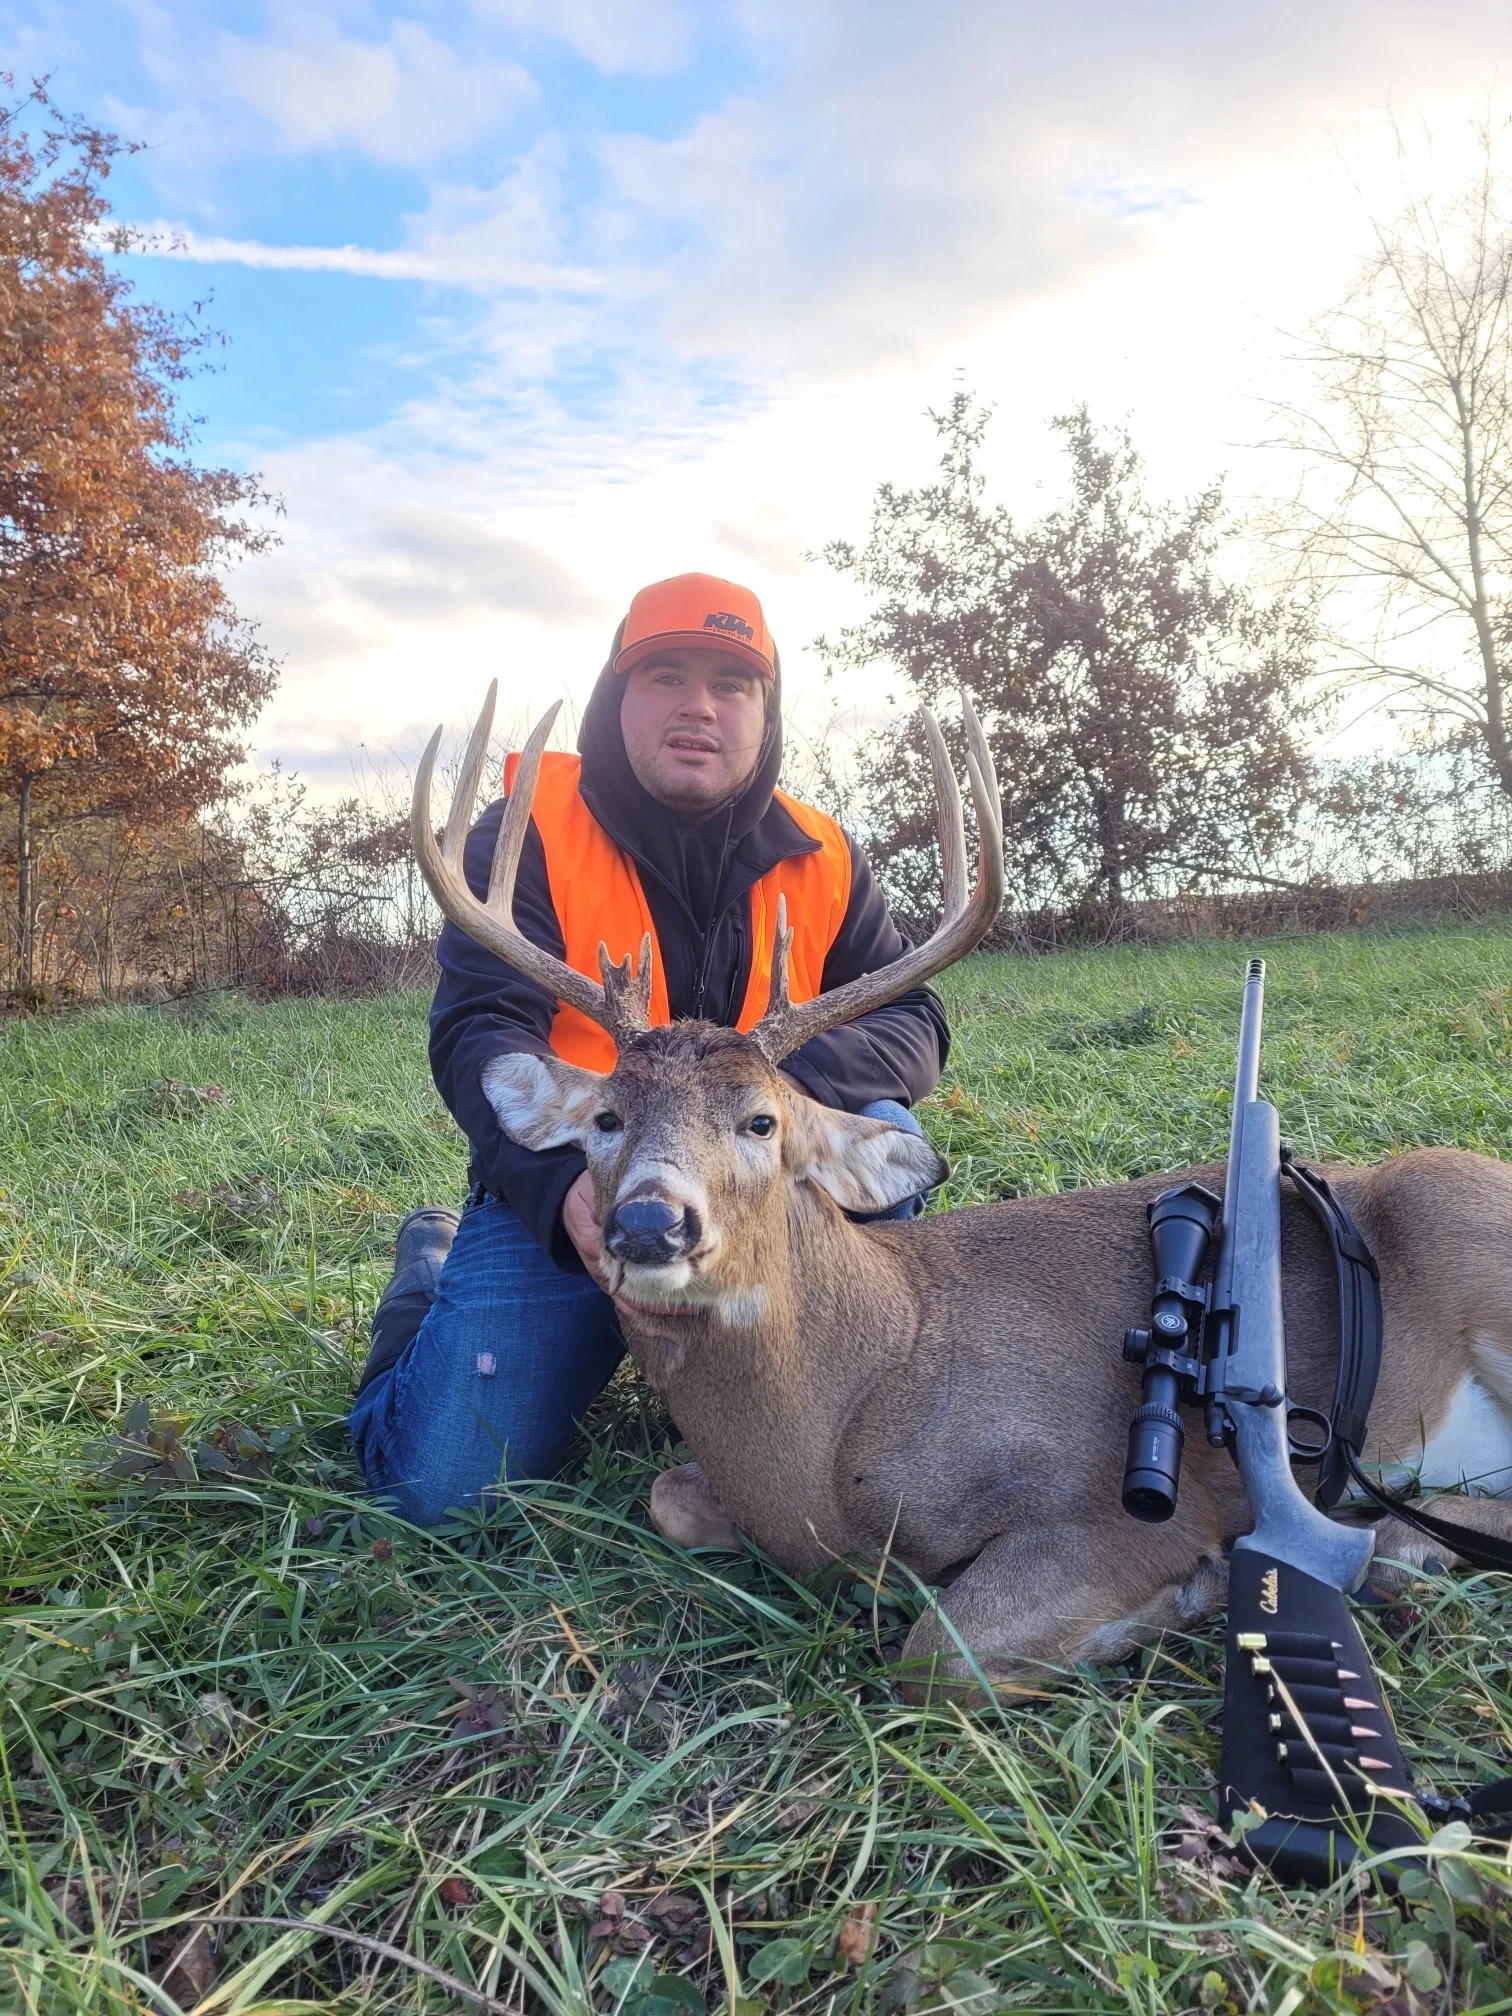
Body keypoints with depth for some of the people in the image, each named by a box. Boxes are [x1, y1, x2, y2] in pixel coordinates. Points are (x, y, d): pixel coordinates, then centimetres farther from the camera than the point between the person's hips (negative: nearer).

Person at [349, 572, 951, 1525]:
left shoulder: (822, 858, 2)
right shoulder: (533, 832, -7)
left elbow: (912, 1023, -4)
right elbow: (478, 1031, -17)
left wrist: (780, 1084, -27)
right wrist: (567, 1183, -38)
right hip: (559, 1196, -2)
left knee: (883, 1131, -24)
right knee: (442, 1485, -13)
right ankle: (434, 1272, 20)